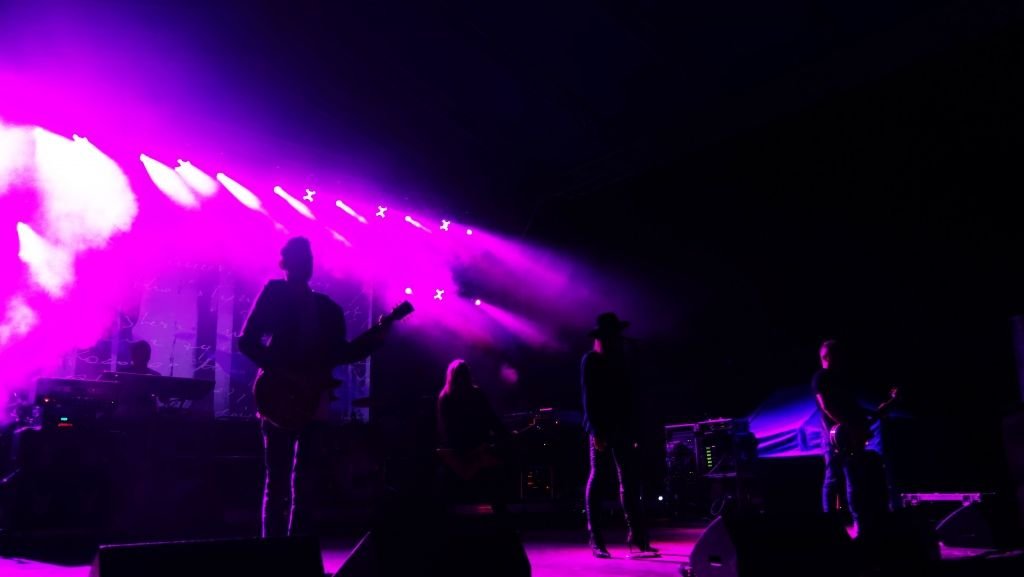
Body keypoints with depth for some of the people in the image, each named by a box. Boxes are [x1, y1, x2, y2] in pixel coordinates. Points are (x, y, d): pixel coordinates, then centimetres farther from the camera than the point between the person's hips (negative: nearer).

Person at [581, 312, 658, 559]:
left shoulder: (618, 359, 16)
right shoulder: (590, 360, -2)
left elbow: (625, 395, 17)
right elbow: (588, 397, -10)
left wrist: (631, 429, 11)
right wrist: (595, 430, -19)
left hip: (620, 427, 6)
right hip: (602, 428, -6)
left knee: (629, 481, 2)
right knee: (596, 479, -1)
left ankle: (637, 540, 4)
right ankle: (596, 540, 4)